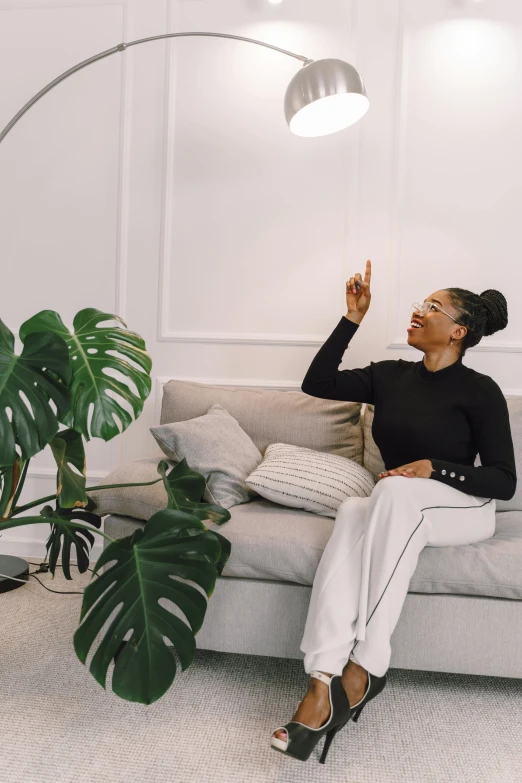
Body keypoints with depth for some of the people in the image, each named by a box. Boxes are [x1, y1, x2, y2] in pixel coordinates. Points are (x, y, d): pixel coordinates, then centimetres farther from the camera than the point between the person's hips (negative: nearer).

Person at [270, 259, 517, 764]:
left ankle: (364, 667, -35)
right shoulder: (390, 376, 10)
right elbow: (317, 384, 5)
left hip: (463, 509, -3)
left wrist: (434, 468, -24)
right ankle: (323, 683, -43)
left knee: (393, 491, -36)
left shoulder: (479, 391, -4)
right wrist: (352, 319, 2)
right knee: (353, 511, -33)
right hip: (396, 512, 3)